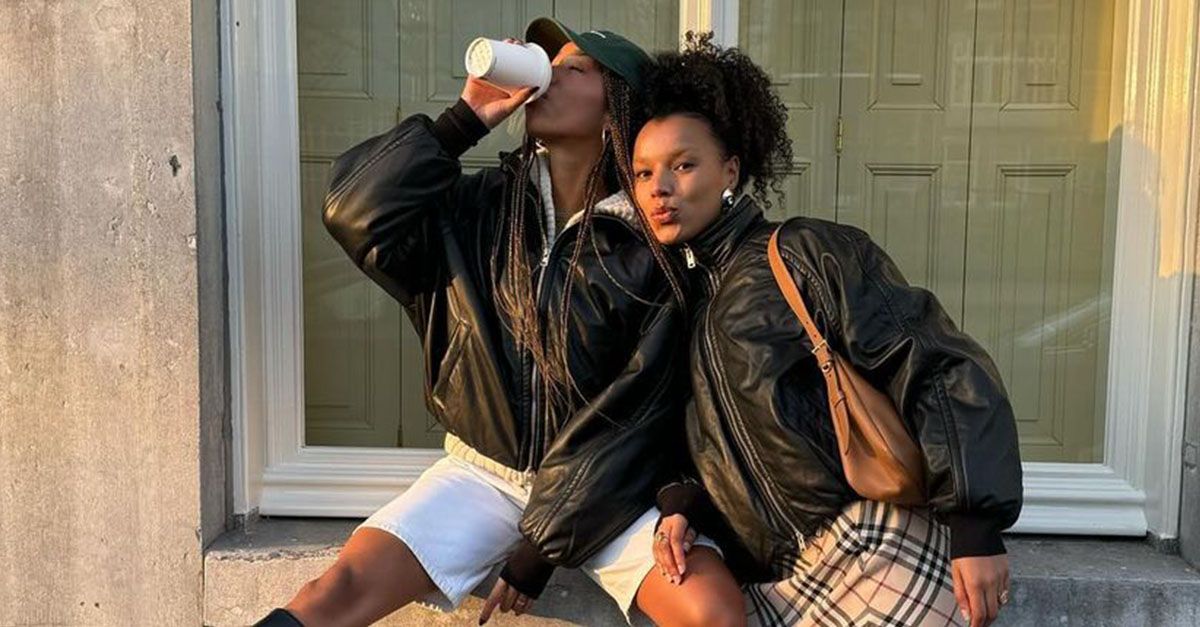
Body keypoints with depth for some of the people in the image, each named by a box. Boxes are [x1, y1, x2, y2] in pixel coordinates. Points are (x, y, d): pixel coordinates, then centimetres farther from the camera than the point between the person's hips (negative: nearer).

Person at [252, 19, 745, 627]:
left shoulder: (654, 247, -9)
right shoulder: (481, 206, 1)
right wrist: (466, 118, -14)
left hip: (605, 489, -1)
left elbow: (637, 416, -10)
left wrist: (542, 549, -10)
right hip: (484, 469, 2)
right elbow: (356, 211, -12)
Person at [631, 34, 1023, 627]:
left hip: (887, 551, -6)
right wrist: (682, 505, -1)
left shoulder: (806, 252, -5)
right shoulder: (690, 300, 16)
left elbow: (942, 370, -12)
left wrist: (974, 523, -19)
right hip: (795, 577, 6)